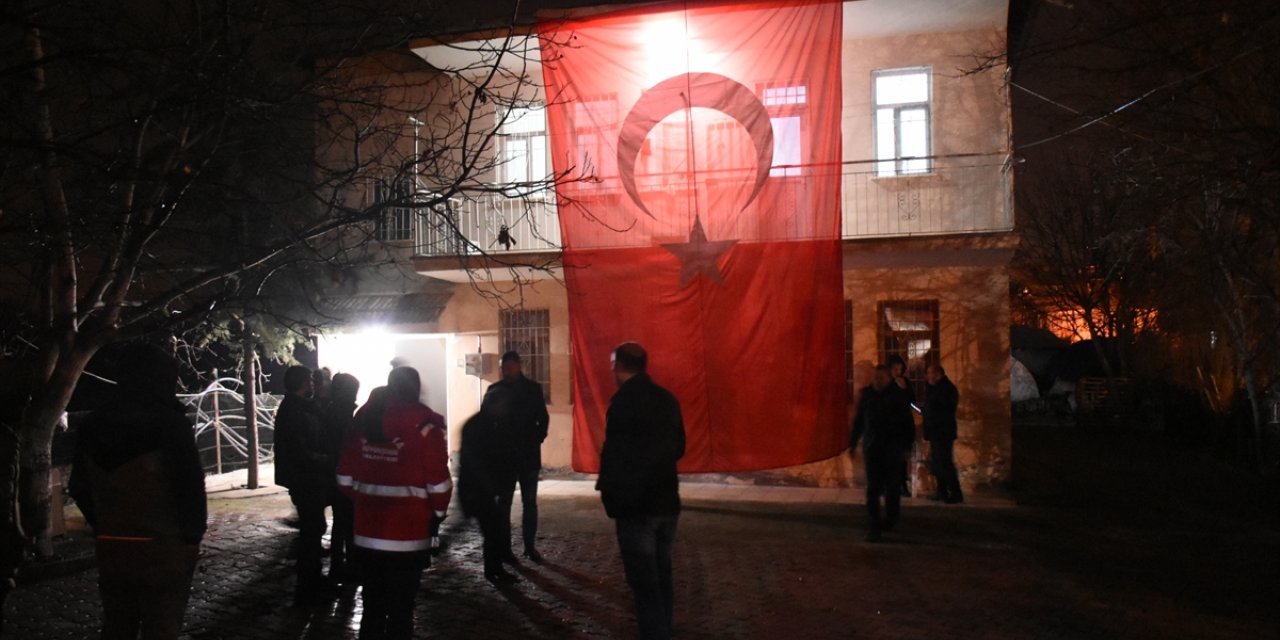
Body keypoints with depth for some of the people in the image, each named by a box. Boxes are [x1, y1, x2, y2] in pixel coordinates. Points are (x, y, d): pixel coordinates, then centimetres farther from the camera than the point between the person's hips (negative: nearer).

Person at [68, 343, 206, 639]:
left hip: (110, 547, 6)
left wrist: (104, 530, 18)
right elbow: (191, 485, -14)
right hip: (163, 548, -6)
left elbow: (80, 488, 12)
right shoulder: (171, 423, -14)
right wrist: (193, 536, -2)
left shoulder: (93, 425, 6)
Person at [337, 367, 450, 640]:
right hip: (407, 533, -4)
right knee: (401, 607, 6)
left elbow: (345, 474, 8)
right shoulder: (424, 424, -10)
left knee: (373, 605, 17)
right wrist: (439, 510, 6)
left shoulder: (364, 418, 5)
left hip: (367, 531, 5)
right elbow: (438, 480, -11)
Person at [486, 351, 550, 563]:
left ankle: (530, 546, 12)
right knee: (503, 502, 4)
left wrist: (536, 441, -9)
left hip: (528, 454, 0)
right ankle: (504, 547, 10)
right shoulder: (495, 390, 2)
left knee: (529, 502, 4)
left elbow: (543, 419, 4)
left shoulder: (533, 389, 1)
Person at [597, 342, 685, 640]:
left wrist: (609, 494, -5)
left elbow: (613, 452, -17)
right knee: (662, 577, 17)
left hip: (636, 505, -7)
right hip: (667, 501, 7)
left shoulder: (623, 401, -15)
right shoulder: (668, 399, 7)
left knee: (644, 582, 0)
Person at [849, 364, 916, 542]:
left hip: (892, 447, -1)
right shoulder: (867, 395, 5)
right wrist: (853, 443, 11)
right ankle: (874, 526, -3)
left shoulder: (898, 395, -2)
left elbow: (907, 421, 0)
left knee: (892, 487, 7)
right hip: (872, 447, 1)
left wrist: (908, 443, -6)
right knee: (873, 488, -4)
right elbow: (858, 420, 11)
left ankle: (890, 521, 26)